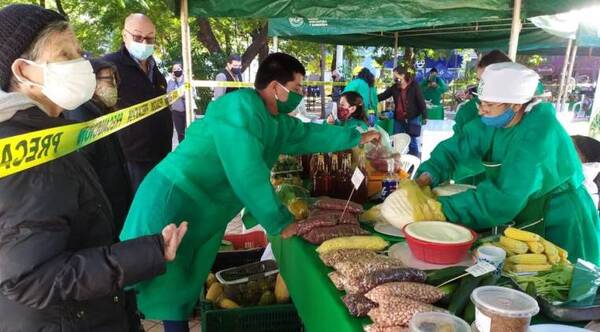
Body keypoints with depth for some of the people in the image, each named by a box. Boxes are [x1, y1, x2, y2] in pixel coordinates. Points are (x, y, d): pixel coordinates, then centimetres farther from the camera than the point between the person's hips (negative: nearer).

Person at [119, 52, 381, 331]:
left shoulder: (275, 120, 7)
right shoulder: (241, 106, -22)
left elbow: (309, 133, 24)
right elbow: (247, 174, -27)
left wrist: (357, 138, 29)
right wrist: (280, 221, -19)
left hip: (203, 215, 9)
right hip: (172, 201, -9)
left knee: (183, 290, 17)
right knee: (163, 290, -1)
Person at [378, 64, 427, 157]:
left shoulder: (414, 86, -9)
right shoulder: (394, 87, 5)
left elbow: (421, 101, -9)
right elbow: (382, 96, 9)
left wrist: (424, 116, -12)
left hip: (412, 119, -5)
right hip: (398, 119, 5)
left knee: (412, 143, 4)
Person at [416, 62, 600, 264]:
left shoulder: (539, 132, -31)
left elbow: (504, 197, -37)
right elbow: (453, 150, -5)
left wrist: (443, 209, -37)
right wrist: (426, 177, -24)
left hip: (559, 230, -6)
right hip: (523, 223, 7)